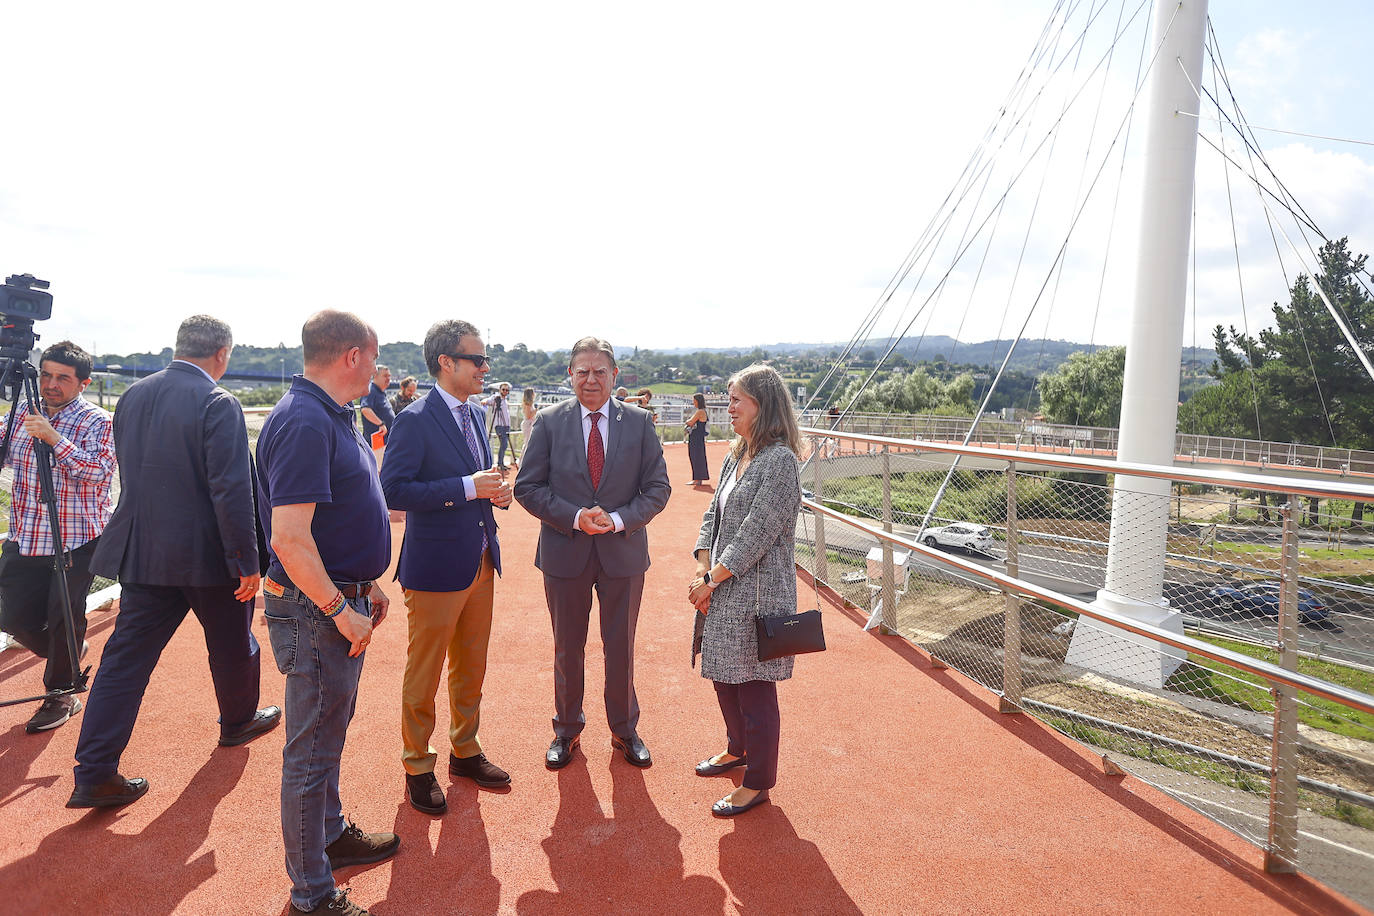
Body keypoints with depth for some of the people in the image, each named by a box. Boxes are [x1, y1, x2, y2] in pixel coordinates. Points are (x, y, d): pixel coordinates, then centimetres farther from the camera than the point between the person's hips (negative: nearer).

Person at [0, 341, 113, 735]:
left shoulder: (97, 422, -9)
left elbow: (97, 473, -21)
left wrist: (54, 438, -28)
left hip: (77, 540, -5)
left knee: (64, 621, 1)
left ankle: (60, 694, 20)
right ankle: (67, 653, 38)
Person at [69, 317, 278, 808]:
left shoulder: (133, 395, 5)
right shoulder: (218, 404, -18)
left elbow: (129, 472, 14)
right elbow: (232, 491, -22)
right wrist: (248, 562, -16)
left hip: (141, 551, 6)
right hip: (204, 552, -6)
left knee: (126, 657, 9)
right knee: (231, 644, 17)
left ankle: (94, 773, 11)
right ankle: (239, 721, 38)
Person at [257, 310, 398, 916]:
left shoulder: (331, 417, 9)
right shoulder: (304, 423, -23)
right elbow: (290, 539, -28)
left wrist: (364, 587, 16)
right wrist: (341, 610, -20)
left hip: (341, 599, 10)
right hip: (317, 611, -10)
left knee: (330, 734, 24)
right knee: (311, 751, 6)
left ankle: (330, 834, 44)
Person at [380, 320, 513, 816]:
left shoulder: (475, 414, 10)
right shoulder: (415, 420, -15)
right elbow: (393, 490, -22)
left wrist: (496, 491, -2)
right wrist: (467, 488, -25)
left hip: (481, 565, 8)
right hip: (436, 569, -8)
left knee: (471, 668, 20)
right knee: (423, 675, 9)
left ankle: (465, 752, 38)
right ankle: (418, 768, 28)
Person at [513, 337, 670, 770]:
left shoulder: (639, 422, -1)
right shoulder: (549, 422, -2)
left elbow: (657, 488, -1)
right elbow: (527, 487, -4)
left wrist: (618, 520, -16)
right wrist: (575, 517, -16)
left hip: (623, 552, 0)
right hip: (565, 554, 0)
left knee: (621, 648, 13)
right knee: (567, 649, 14)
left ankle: (625, 730, 34)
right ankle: (566, 730, 36)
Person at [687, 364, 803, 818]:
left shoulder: (779, 460, -17)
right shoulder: (735, 456, 10)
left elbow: (757, 533, -20)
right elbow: (713, 515, 11)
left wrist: (712, 578, -15)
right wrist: (702, 572, -2)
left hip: (757, 592, -8)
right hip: (723, 589, 9)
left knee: (754, 687, 4)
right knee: (724, 676, 21)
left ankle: (758, 781, 22)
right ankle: (738, 748, 44)